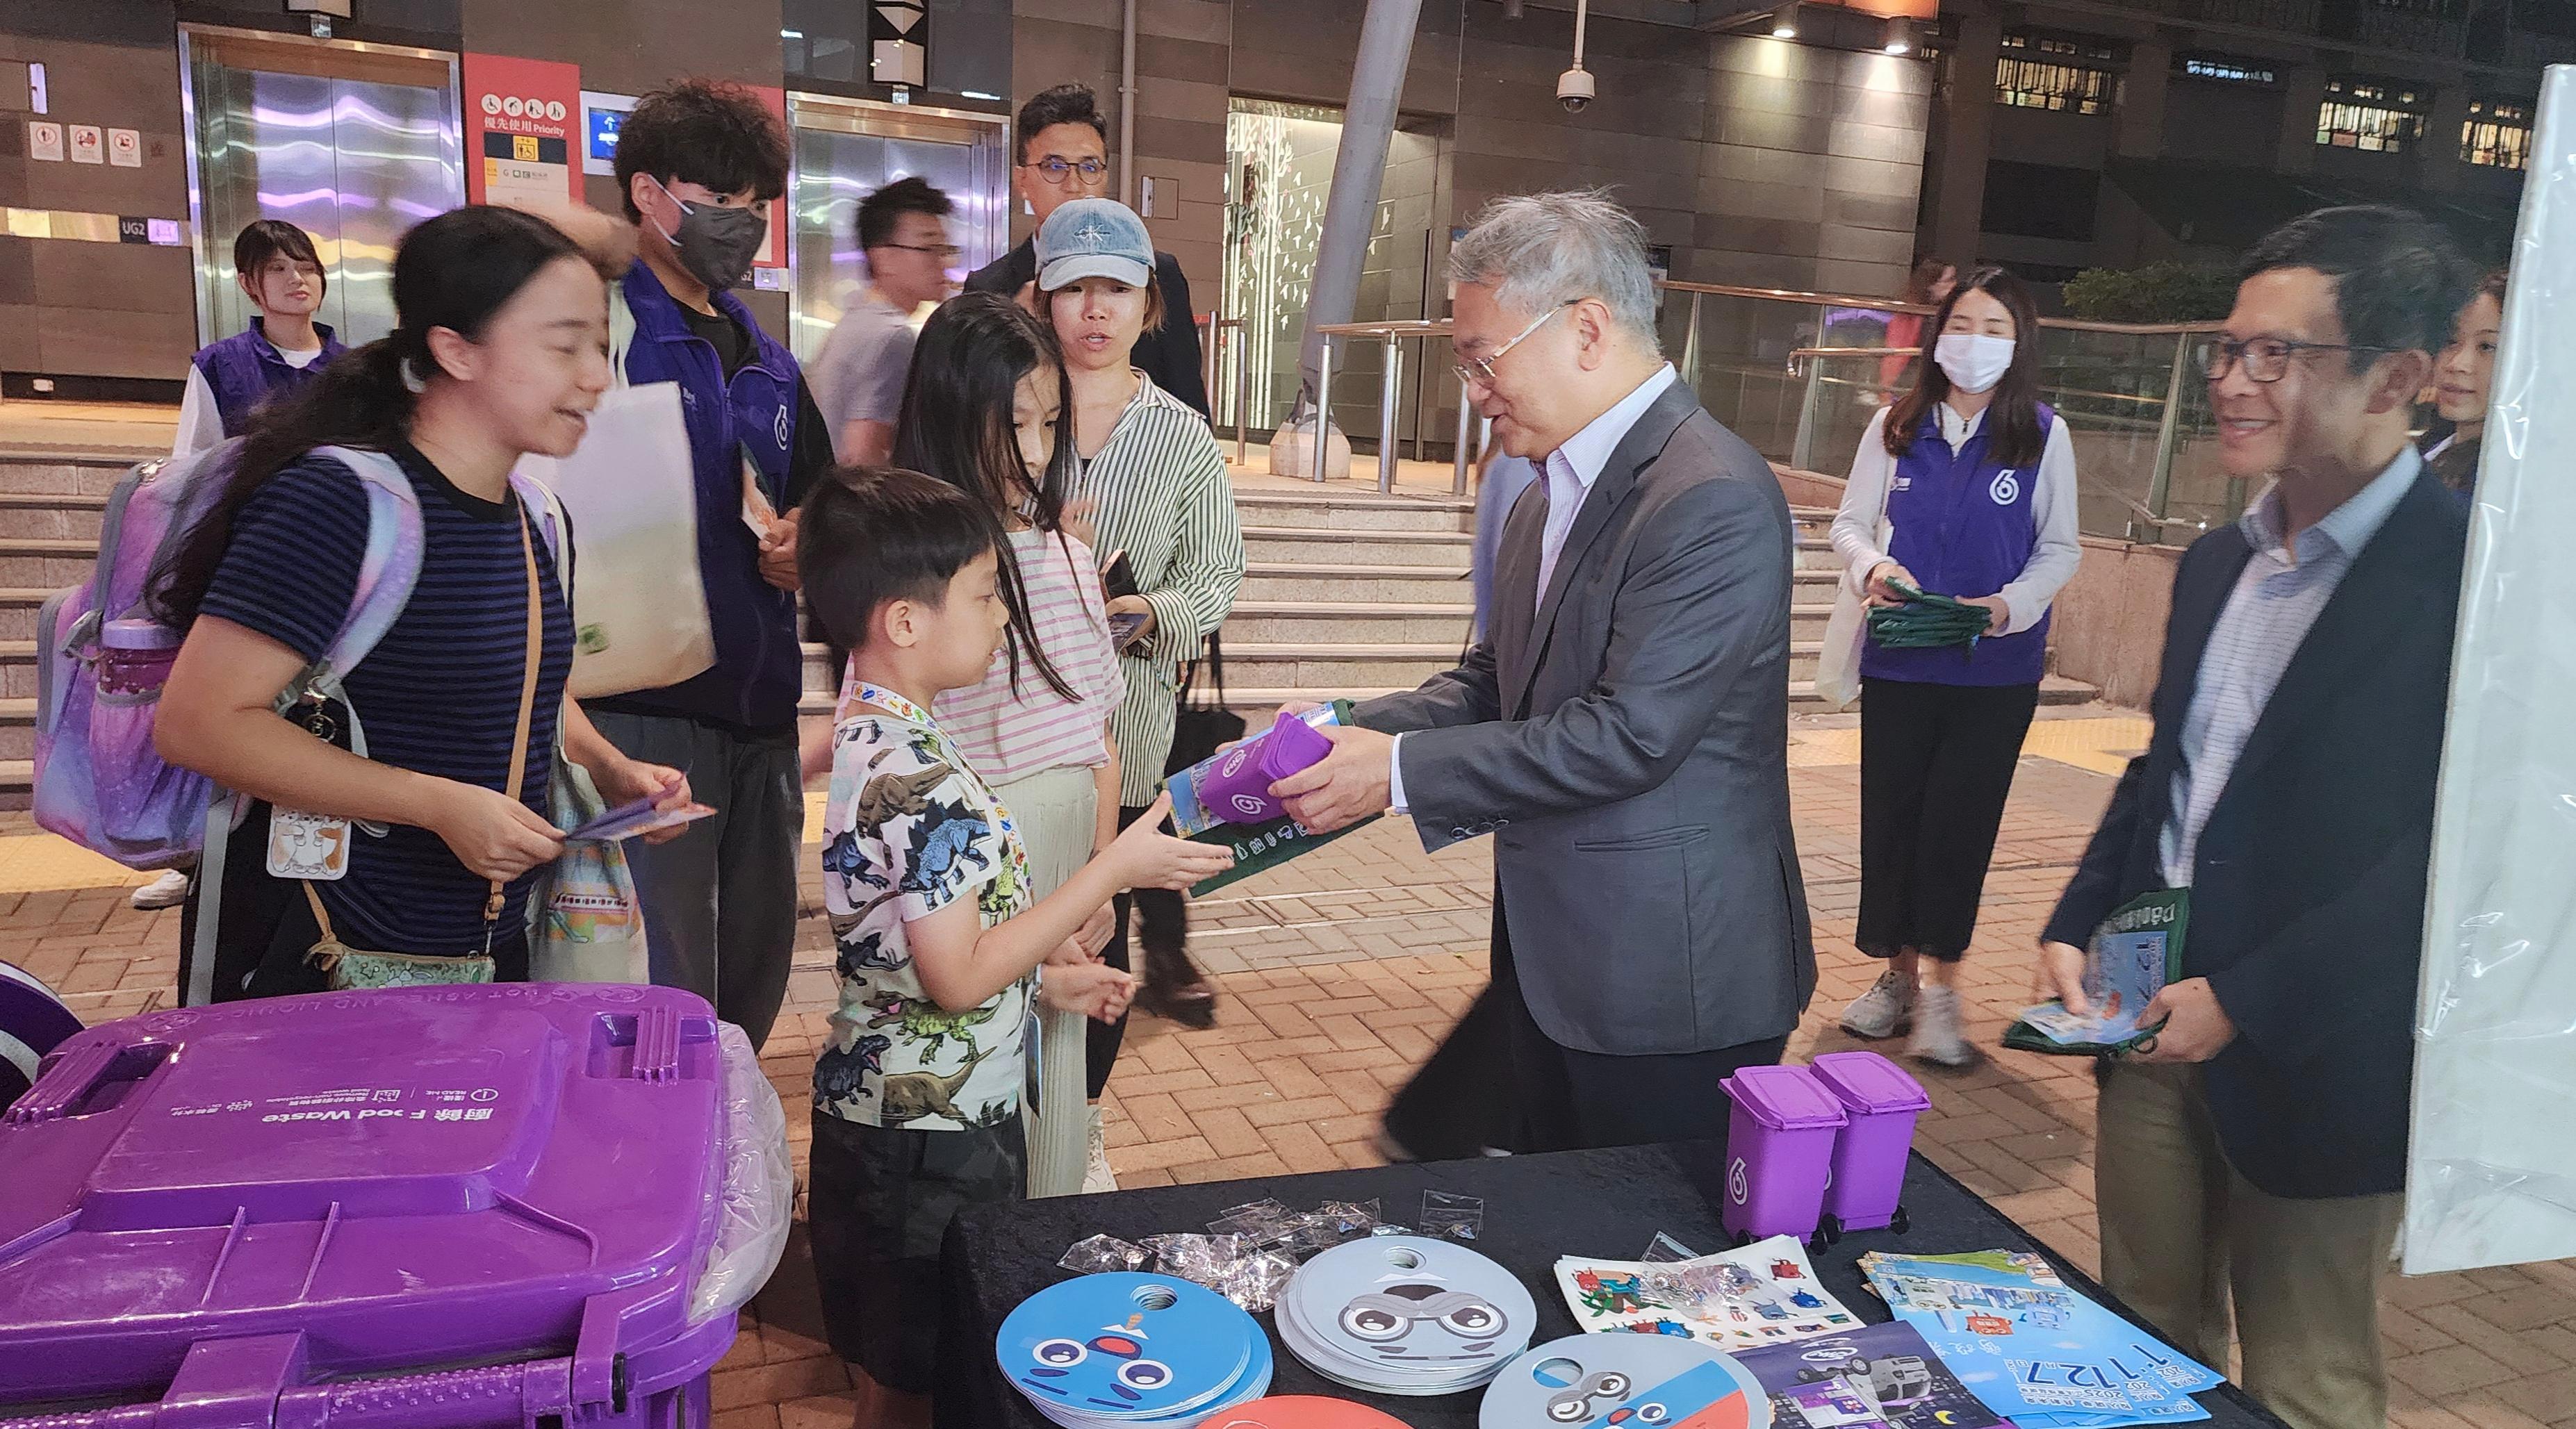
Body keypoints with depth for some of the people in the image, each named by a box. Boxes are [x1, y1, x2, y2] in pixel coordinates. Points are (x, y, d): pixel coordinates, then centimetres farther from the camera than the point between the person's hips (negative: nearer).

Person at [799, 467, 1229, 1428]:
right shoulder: (917, 780, -26)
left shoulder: (874, 737, 6)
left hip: (893, 1114, 9)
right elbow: (958, 978, -26)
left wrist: (1047, 975, 12)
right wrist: (1115, 870, -23)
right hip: (928, 1133, -9)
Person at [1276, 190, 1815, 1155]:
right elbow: (1496, 679, 13)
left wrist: (1401, 771, -20)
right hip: (1555, 960, 8)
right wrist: (1359, 732, -4)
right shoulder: (1554, 489, 9)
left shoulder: (1714, 501, -21)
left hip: (1670, 980, -8)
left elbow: (1629, 734, -25)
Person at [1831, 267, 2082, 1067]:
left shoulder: (2043, 434, 1)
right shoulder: (1896, 427, 4)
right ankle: (1898, 973, 21)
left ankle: (1940, 988, 9)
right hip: (1899, 661, 2)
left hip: (1996, 667, -2)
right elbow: (1850, 523, 6)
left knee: (1959, 822, -3)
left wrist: (2011, 604, -16)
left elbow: (2061, 548, 2)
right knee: (1890, 814, 6)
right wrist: (1871, 568, -16)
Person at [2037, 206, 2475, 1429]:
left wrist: (2243, 1000, -19)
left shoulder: (2468, 576, -15)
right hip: (2155, 1028, 6)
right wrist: (2074, 927, 4)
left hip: (2313, 1059, -6)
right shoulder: (2218, 562, 9)